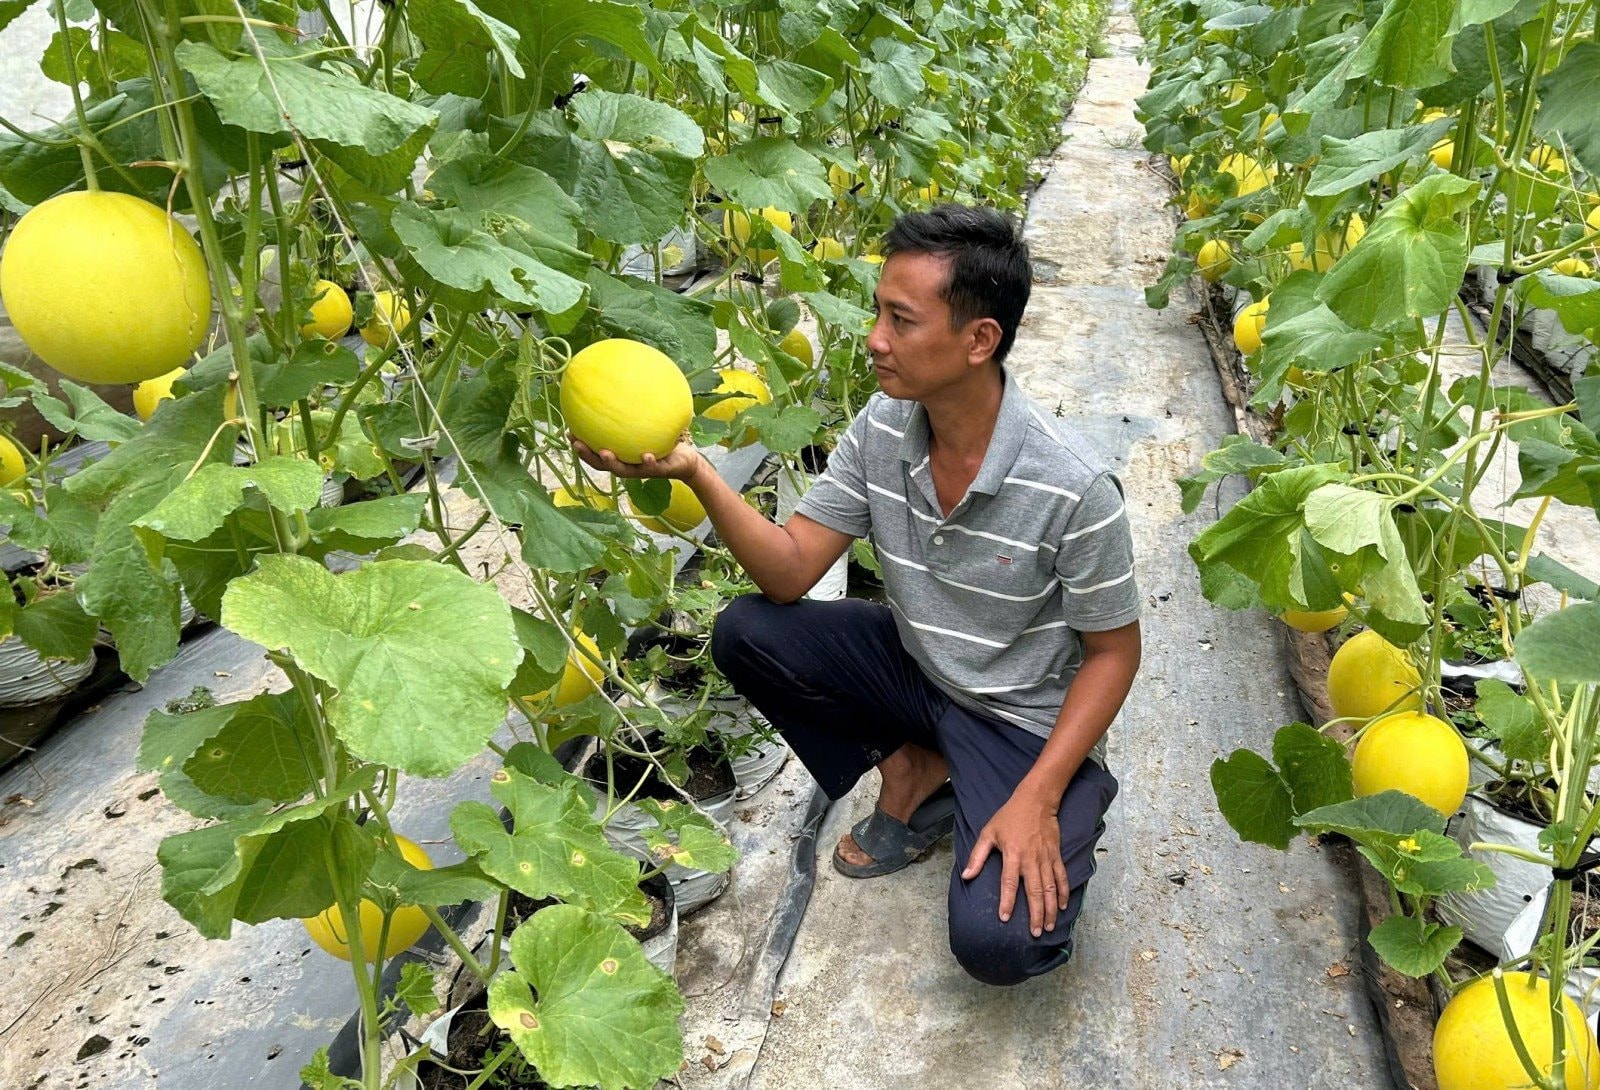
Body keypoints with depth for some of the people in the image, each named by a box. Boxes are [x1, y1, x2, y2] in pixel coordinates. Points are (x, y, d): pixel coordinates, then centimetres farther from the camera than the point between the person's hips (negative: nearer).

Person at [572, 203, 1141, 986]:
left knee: (997, 942, -24)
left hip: (1028, 717, -5)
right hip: (916, 667, 5)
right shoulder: (883, 428, -12)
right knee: (744, 635, -15)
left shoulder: (1071, 487, -27)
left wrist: (1038, 799, -22)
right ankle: (914, 771, 5)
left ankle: (1062, 815, 10)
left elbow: (1113, 652, -14)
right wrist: (694, 473, -28)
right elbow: (790, 574, -13)